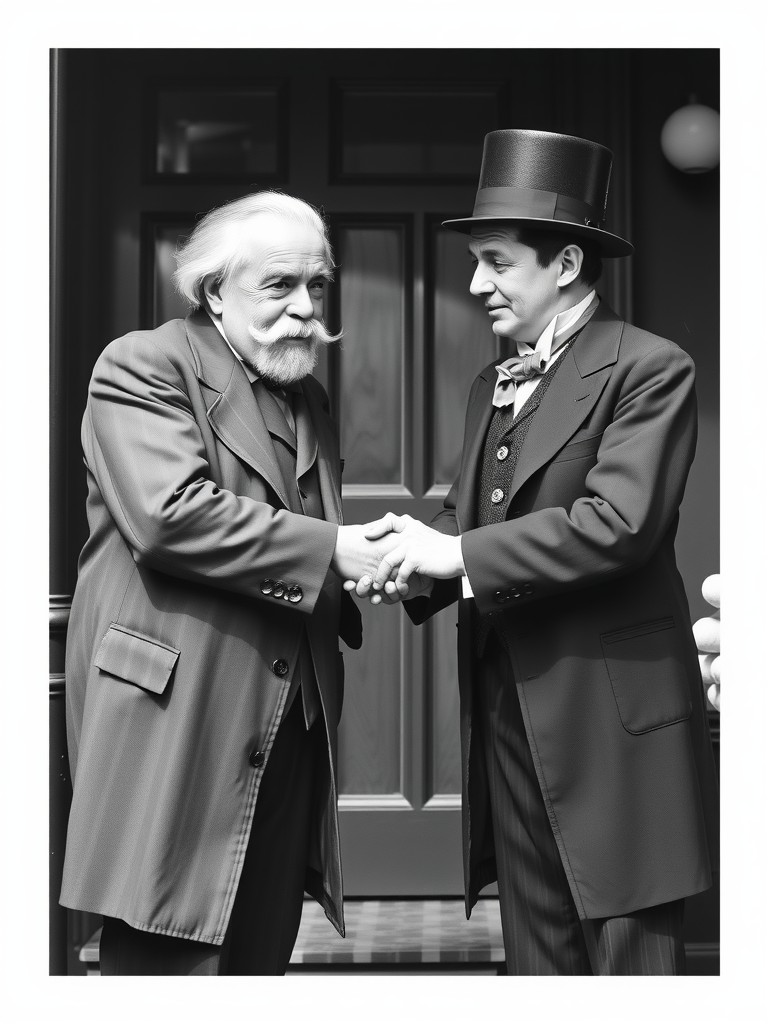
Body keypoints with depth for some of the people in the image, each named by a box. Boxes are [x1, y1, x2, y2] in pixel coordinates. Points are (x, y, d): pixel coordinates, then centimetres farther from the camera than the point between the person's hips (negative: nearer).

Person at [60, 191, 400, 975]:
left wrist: (370, 562, 0)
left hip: (287, 728, 8)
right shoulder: (142, 367, -5)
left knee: (261, 960, 10)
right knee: (167, 964, -5)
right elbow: (170, 515, -20)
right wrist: (328, 550, -19)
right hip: (175, 726, -7)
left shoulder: (306, 397, 20)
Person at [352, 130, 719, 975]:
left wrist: (459, 556, -18)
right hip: (509, 716, 7)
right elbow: (469, 519, 14)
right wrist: (420, 565, -8)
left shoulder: (650, 371, -9)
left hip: (613, 723, -7)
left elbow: (619, 523, -20)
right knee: (537, 956, 13)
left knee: (628, 958, -1)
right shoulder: (492, 386, 17)